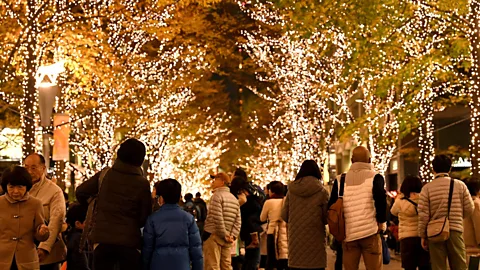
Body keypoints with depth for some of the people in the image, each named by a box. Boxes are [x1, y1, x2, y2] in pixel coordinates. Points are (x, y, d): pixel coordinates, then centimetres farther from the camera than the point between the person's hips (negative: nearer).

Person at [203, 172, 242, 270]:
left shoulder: (217, 195, -7)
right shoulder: (234, 199, 16)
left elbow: (217, 218, -17)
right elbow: (238, 221, 8)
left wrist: (224, 235, -11)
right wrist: (232, 236, 0)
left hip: (213, 235, -7)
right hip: (227, 239, 7)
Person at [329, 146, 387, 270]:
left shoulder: (340, 180, 10)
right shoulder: (375, 177, -1)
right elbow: (380, 201, -13)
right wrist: (382, 223, -1)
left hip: (348, 234, 3)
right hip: (370, 232, -3)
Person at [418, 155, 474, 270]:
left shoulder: (427, 188, -2)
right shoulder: (460, 185, 1)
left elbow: (423, 215, -4)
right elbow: (469, 209, 3)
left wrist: (423, 236, 6)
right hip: (456, 230, 0)